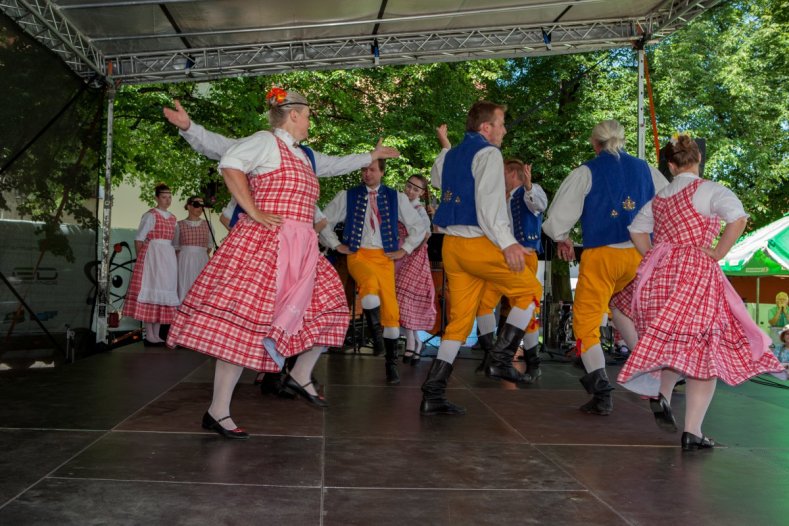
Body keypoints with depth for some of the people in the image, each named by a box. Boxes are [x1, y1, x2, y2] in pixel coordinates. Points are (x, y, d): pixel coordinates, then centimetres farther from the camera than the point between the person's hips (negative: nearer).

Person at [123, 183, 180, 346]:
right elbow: (139, 239, -5)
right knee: (150, 290, -7)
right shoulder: (150, 215, -2)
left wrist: (171, 258, 9)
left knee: (163, 292, 6)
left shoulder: (172, 218, 17)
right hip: (152, 255, -7)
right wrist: (141, 259, -8)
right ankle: (149, 336, -6)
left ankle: (156, 335, 11)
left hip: (168, 257, 7)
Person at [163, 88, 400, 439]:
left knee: (329, 307, 10)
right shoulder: (266, 141, -2)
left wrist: (372, 156, 47)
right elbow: (230, 163, -16)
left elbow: (336, 164, 41)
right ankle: (218, 412, -6)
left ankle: (300, 376, 23)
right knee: (245, 323, -11)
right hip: (264, 242, -10)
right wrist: (254, 213, -18)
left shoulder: (302, 155, 24)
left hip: (298, 249, 10)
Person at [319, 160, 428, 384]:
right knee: (370, 283, -36)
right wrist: (337, 245, 5)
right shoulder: (347, 196, 9)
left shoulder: (396, 197, 10)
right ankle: (376, 332, -17)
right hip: (357, 254, -1)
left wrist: (404, 250, 7)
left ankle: (391, 363, 6)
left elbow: (419, 226, 16)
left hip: (384, 256, 1)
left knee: (390, 308, -9)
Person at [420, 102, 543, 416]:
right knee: (530, 290, 12)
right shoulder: (488, 154, -6)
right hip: (479, 244, -8)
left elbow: (436, 180, 41)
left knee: (460, 319, 10)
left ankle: (433, 394, 6)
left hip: (451, 244, 8)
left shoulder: (449, 156, 18)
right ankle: (501, 358, 5)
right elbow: (488, 203, -20)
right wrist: (507, 243, -26)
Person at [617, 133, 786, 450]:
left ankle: (662, 395, 3)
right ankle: (692, 433, -3)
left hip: (657, 273, 6)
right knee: (703, 350, 0)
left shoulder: (659, 198, 15)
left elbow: (637, 230, 21)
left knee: (673, 343, 23)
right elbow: (739, 218, -17)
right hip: (694, 273, -5)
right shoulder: (707, 190, -3)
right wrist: (718, 253, -7)